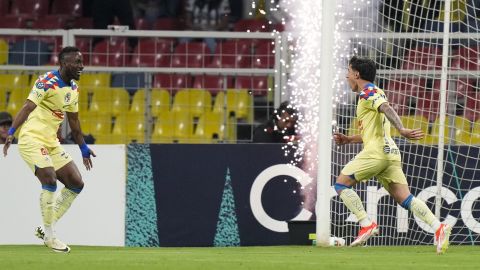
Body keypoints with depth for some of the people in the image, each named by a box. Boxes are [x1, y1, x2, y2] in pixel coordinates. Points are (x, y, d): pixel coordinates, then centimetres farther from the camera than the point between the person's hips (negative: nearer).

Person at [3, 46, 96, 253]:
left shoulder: (73, 89, 11)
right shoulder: (47, 82, -15)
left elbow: (73, 120, 23)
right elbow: (27, 107, -23)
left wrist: (83, 147, 28)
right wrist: (11, 133, -32)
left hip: (51, 142, 9)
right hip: (32, 139, -9)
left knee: (76, 183, 3)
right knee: (50, 181, -22)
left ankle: (46, 229, 10)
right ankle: (49, 236, -10)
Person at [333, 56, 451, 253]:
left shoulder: (367, 93, -3)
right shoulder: (375, 94, 27)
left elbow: (386, 108, -23)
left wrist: (401, 130, -38)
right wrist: (348, 140, 27)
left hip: (376, 152, -9)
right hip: (390, 153, 9)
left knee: (341, 184, 3)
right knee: (404, 199, 0)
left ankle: (366, 224, -7)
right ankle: (438, 227, -18)